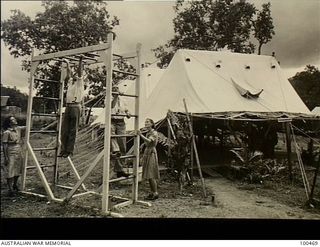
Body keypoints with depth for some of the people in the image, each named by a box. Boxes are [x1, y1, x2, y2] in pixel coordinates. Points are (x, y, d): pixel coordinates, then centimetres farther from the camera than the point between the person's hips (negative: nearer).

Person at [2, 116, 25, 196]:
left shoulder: (18, 129, 4)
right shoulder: (7, 133, -14)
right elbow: (4, 145, -13)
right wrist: (6, 157, -15)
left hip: (19, 153, 7)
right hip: (11, 154, -7)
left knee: (18, 170, 16)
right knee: (10, 172, -1)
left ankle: (15, 185, 35)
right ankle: (10, 189, 8)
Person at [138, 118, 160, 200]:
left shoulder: (154, 133, -9)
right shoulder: (147, 133, 16)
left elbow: (149, 141, -27)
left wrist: (141, 135, -39)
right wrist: (143, 157, 19)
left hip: (151, 154, -9)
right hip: (147, 153, 9)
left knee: (151, 175, -9)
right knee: (148, 175, 9)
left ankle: (156, 193, -2)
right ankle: (152, 192, 16)